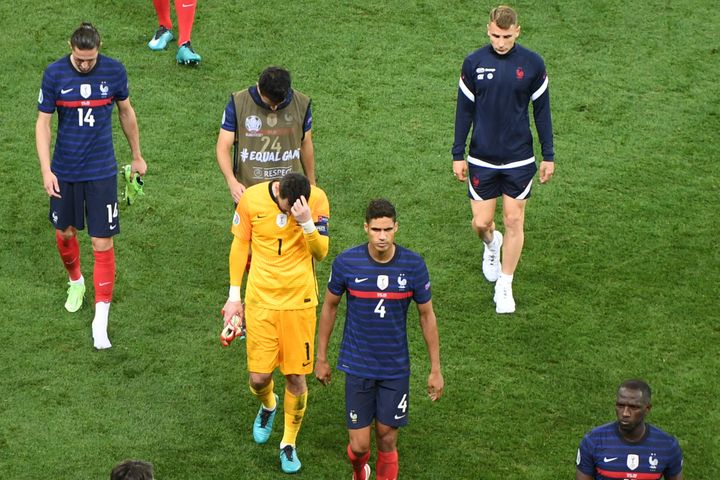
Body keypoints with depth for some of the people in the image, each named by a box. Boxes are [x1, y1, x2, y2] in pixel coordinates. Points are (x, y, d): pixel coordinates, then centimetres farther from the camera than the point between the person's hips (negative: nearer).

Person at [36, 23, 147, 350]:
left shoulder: (114, 71, -8)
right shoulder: (54, 74, -10)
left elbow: (126, 113, 8)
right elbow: (43, 123, -5)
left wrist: (137, 156, 17)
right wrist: (45, 169, -14)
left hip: (101, 171, -1)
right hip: (64, 171, 1)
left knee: (103, 243, -5)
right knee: (65, 233, 16)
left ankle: (101, 320, 0)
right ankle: (76, 282, 48)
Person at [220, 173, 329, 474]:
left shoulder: (317, 200, -11)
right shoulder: (252, 198, -11)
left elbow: (321, 253, -11)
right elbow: (239, 245, 2)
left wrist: (306, 222, -29)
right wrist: (234, 296, 5)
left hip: (299, 301, 0)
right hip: (260, 300, 0)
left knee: (296, 376, 2)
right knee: (259, 377, 0)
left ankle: (289, 443, 23)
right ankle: (268, 406, 37)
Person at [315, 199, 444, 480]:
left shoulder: (413, 265, -10)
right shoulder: (346, 262, -12)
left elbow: (427, 316, 1)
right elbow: (329, 307, 4)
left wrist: (435, 369, 3)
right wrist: (321, 358, 8)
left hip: (396, 367, 1)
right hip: (358, 366, 0)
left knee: (387, 440, 5)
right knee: (359, 444, 1)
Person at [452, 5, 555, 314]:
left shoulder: (533, 64, -6)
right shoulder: (474, 63, -5)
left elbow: (542, 111, 3)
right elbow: (464, 110, 3)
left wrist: (548, 156, 5)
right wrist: (458, 155, 3)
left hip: (519, 159, 0)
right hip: (482, 158, 0)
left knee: (514, 222, 3)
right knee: (481, 223, 3)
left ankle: (504, 286, 17)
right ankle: (491, 243, 40)